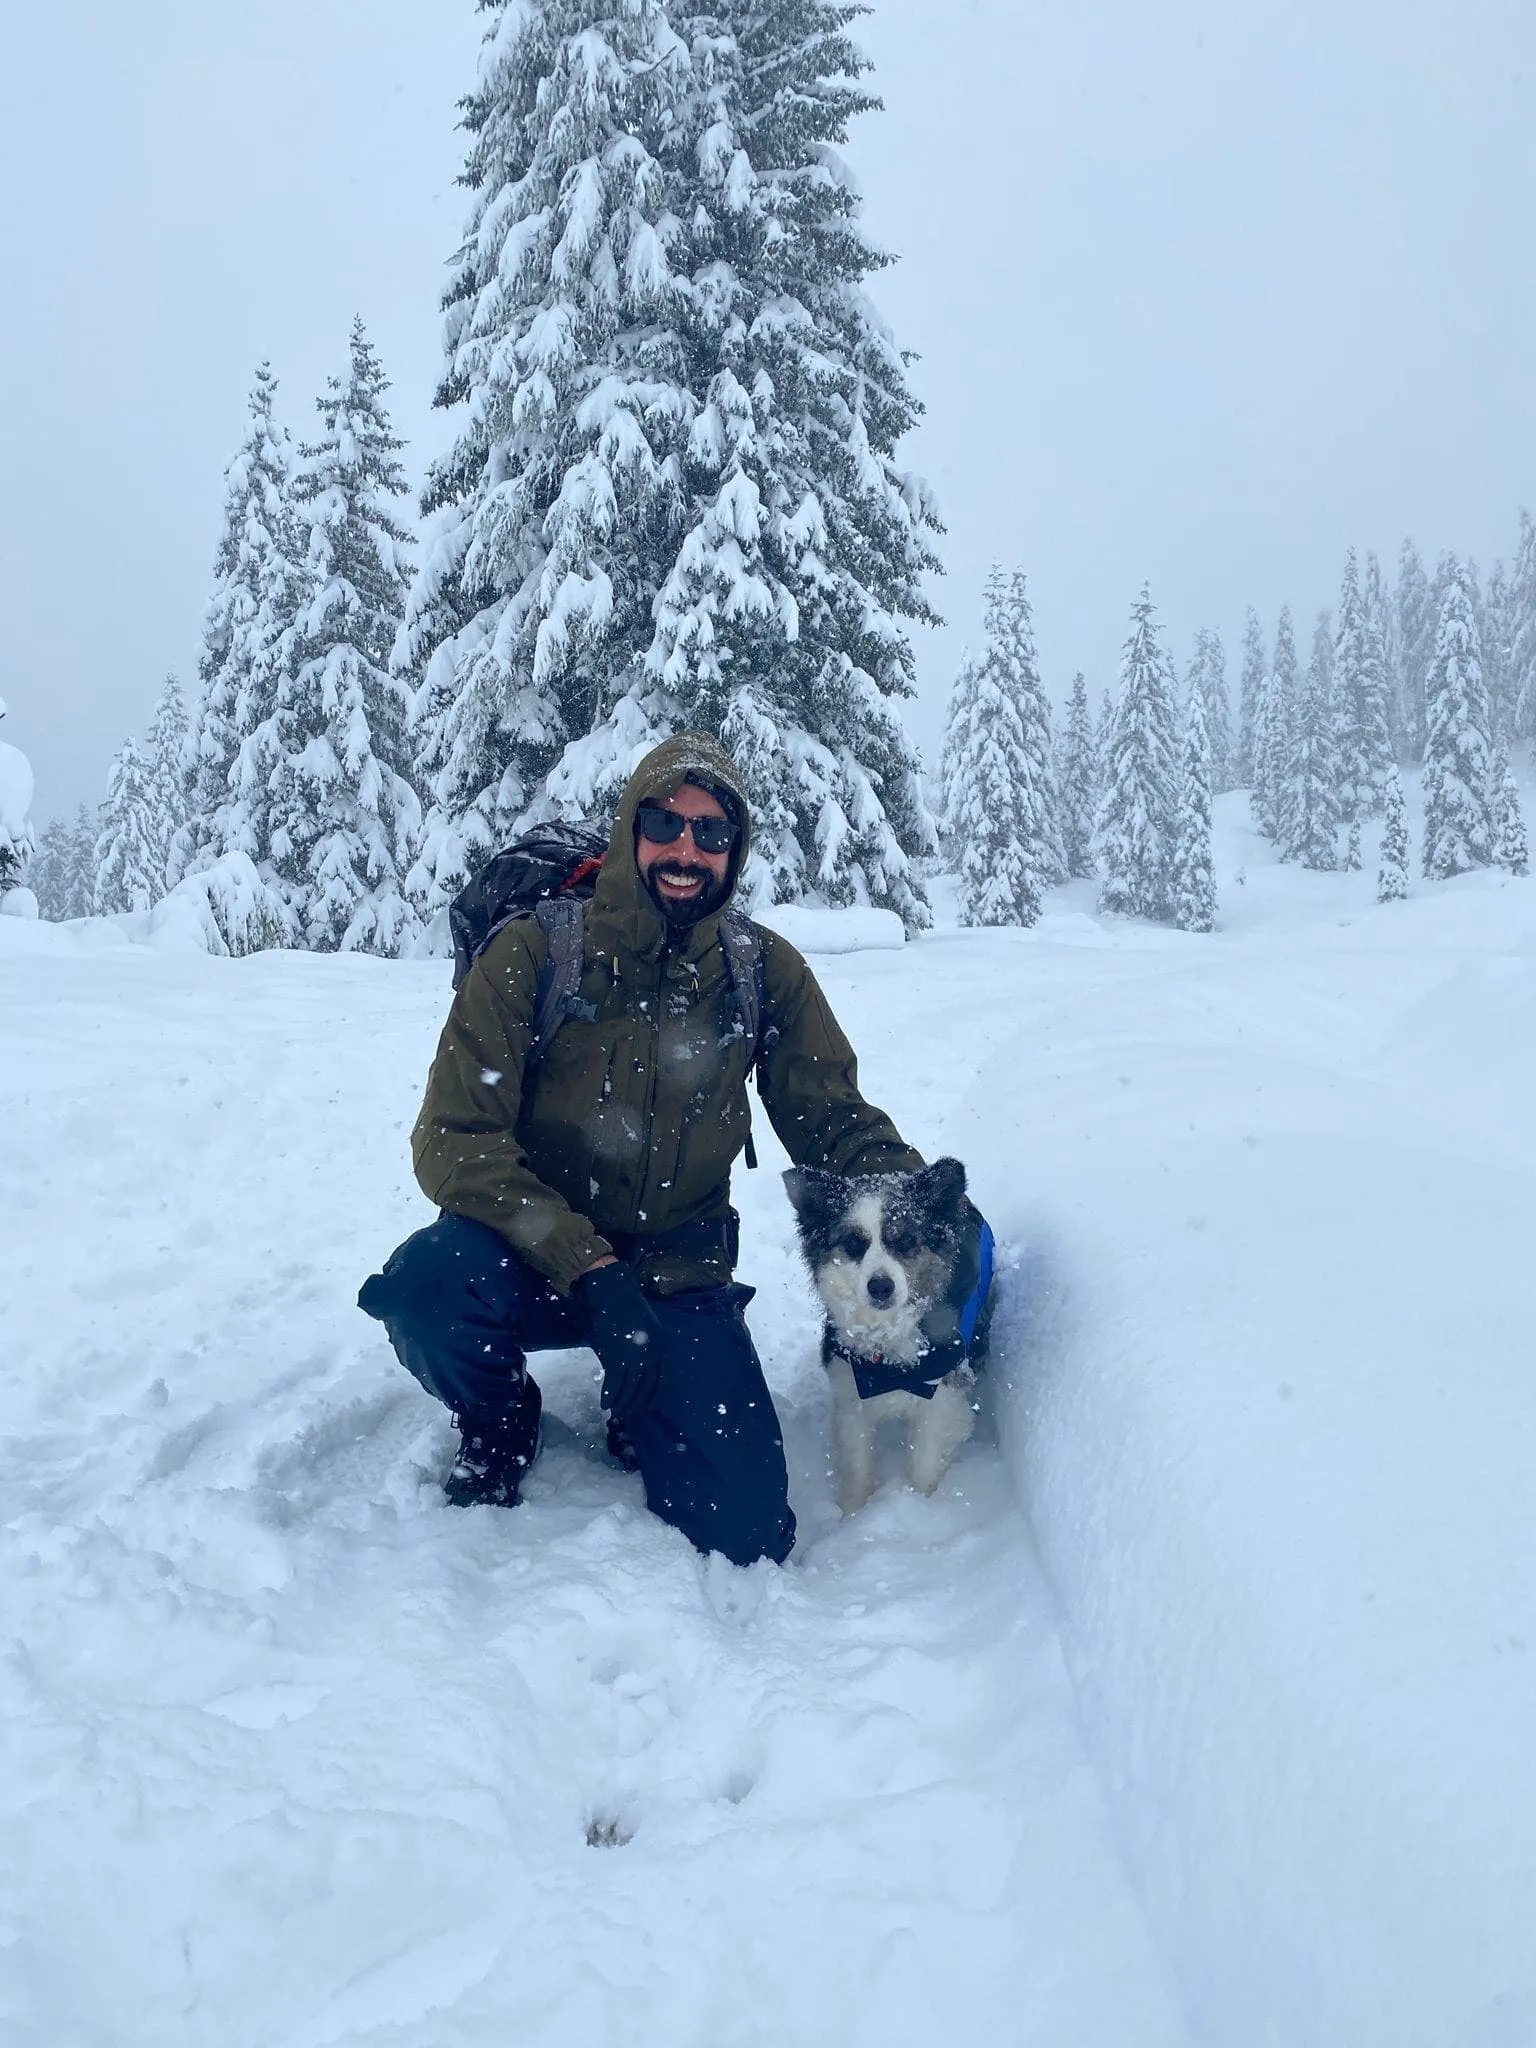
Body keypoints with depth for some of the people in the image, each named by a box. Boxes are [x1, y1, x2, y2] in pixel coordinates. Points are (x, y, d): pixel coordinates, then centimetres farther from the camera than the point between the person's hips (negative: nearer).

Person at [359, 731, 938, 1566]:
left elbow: (835, 1120, 2)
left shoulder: (765, 971, -3)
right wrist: (591, 1270, -27)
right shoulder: (533, 952, -12)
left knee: (748, 1533, -13)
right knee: (426, 1285, -35)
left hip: (679, 1274, 2)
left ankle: (641, 1417, 22)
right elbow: (455, 1141, -16)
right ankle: (500, 1426, 1)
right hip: (535, 1260, -1)